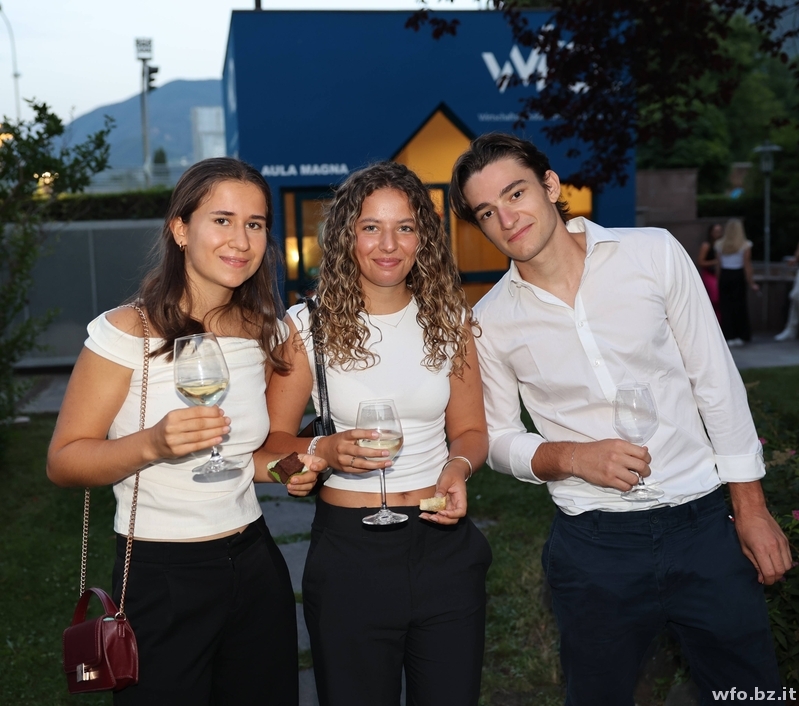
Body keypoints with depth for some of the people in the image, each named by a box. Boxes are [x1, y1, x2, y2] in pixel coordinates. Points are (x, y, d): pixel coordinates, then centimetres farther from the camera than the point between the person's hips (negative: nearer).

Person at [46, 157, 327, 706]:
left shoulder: (267, 332, 4)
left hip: (255, 567, 5)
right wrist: (152, 443, -27)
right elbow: (63, 461, -11)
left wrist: (280, 468, -2)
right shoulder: (127, 332, -14)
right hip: (159, 580, -5)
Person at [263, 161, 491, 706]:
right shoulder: (308, 325, -6)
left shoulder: (449, 318, 3)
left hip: (444, 544, 3)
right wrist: (326, 451, -22)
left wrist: (459, 467, -11)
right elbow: (274, 440, -3)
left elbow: (471, 431, 10)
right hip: (349, 551, -2)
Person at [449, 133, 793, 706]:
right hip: (594, 546, 0)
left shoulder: (654, 254, -5)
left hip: (704, 525, 0)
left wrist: (751, 508, 1)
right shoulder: (491, 321, -3)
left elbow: (717, 382, 0)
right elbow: (499, 439, 5)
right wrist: (571, 457, -15)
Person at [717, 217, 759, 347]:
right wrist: (751, 282, -1)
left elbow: (719, 264, 1)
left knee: (725, 305, 6)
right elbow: (747, 265, -6)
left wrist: (719, 280, 8)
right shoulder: (745, 245, -6)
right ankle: (740, 336, 11)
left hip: (724, 276, 2)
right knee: (740, 305, 7)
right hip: (738, 276, -2)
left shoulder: (719, 245, 1)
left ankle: (728, 336, 6)